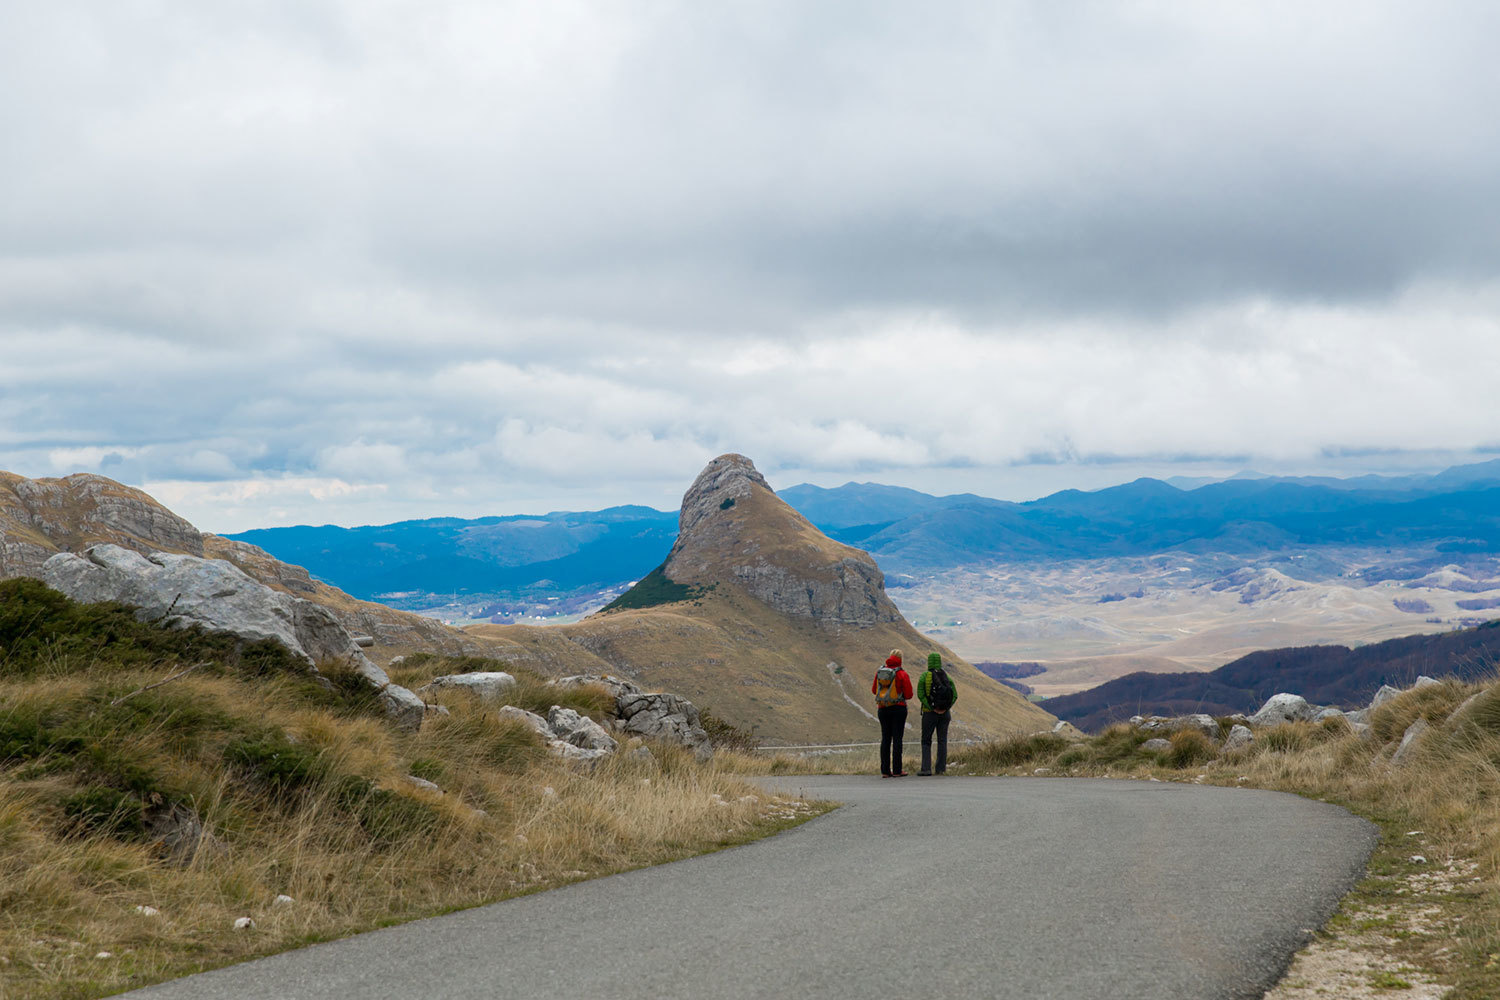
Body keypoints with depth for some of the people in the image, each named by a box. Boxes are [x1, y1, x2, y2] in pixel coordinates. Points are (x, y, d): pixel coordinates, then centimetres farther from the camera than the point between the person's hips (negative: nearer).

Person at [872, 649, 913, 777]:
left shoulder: (879, 672, 3)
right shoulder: (902, 674, -9)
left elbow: (874, 690, 13)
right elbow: (908, 694, -7)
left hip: (883, 709, 4)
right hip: (898, 708, -4)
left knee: (885, 739, 7)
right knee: (897, 739, -2)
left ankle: (885, 771, 5)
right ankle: (897, 770, -3)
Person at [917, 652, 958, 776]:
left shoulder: (924, 676, -7)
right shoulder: (946, 677, 2)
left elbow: (920, 695, -15)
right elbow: (954, 695, -4)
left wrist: (932, 708, -14)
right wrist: (946, 708, -8)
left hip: (929, 713, -3)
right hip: (945, 714, 3)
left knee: (926, 741, 4)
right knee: (942, 741, 10)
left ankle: (926, 768, -7)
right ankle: (941, 768, 7)